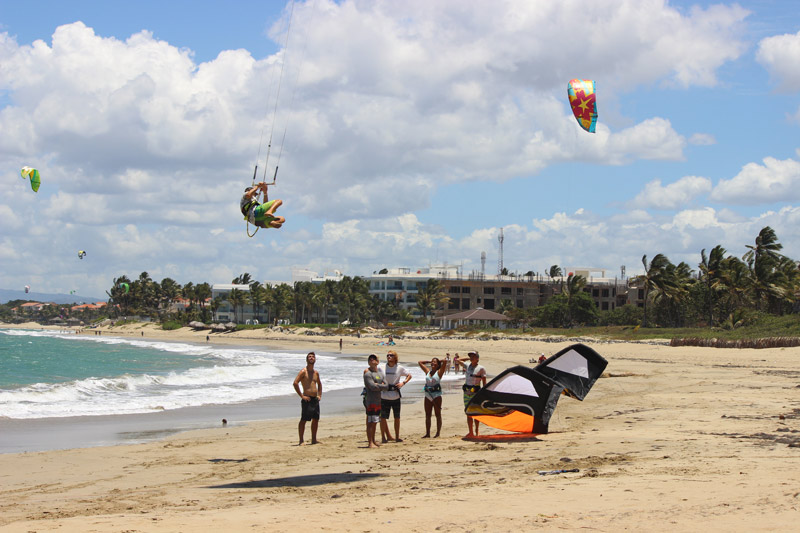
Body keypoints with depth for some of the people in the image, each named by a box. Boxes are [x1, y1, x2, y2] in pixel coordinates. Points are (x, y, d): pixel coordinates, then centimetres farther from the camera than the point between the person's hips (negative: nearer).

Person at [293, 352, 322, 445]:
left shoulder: (316, 373, 15)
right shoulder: (303, 372, -7)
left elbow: (319, 384, 33)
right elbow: (295, 383, -17)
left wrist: (320, 395, 20)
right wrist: (301, 396, -18)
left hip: (315, 399, 8)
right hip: (307, 399, -8)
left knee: (316, 420, 11)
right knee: (304, 420, -7)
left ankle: (314, 439, 21)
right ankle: (301, 441, -5)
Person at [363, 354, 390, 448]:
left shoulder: (380, 374, 16)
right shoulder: (368, 374, -8)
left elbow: (387, 386, 6)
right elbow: (372, 386, -20)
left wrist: (378, 385, -10)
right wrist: (382, 386, -5)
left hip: (378, 401, 8)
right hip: (370, 401, -8)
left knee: (375, 422, 13)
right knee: (370, 422, -9)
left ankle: (373, 441, 21)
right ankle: (370, 443, -10)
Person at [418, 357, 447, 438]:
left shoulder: (439, 372, -1)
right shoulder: (427, 371, 13)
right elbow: (419, 362, 22)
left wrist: (439, 362, 7)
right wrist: (429, 361, 19)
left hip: (436, 395, -5)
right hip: (428, 395, 5)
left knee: (438, 415, 0)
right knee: (427, 415, 6)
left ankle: (438, 433, 2)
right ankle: (427, 433, 9)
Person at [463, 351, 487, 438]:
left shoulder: (481, 368, -5)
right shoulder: (467, 366, 9)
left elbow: (484, 382, -4)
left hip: (476, 392, -5)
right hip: (467, 391, 5)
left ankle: (476, 431, 8)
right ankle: (470, 432, 7)